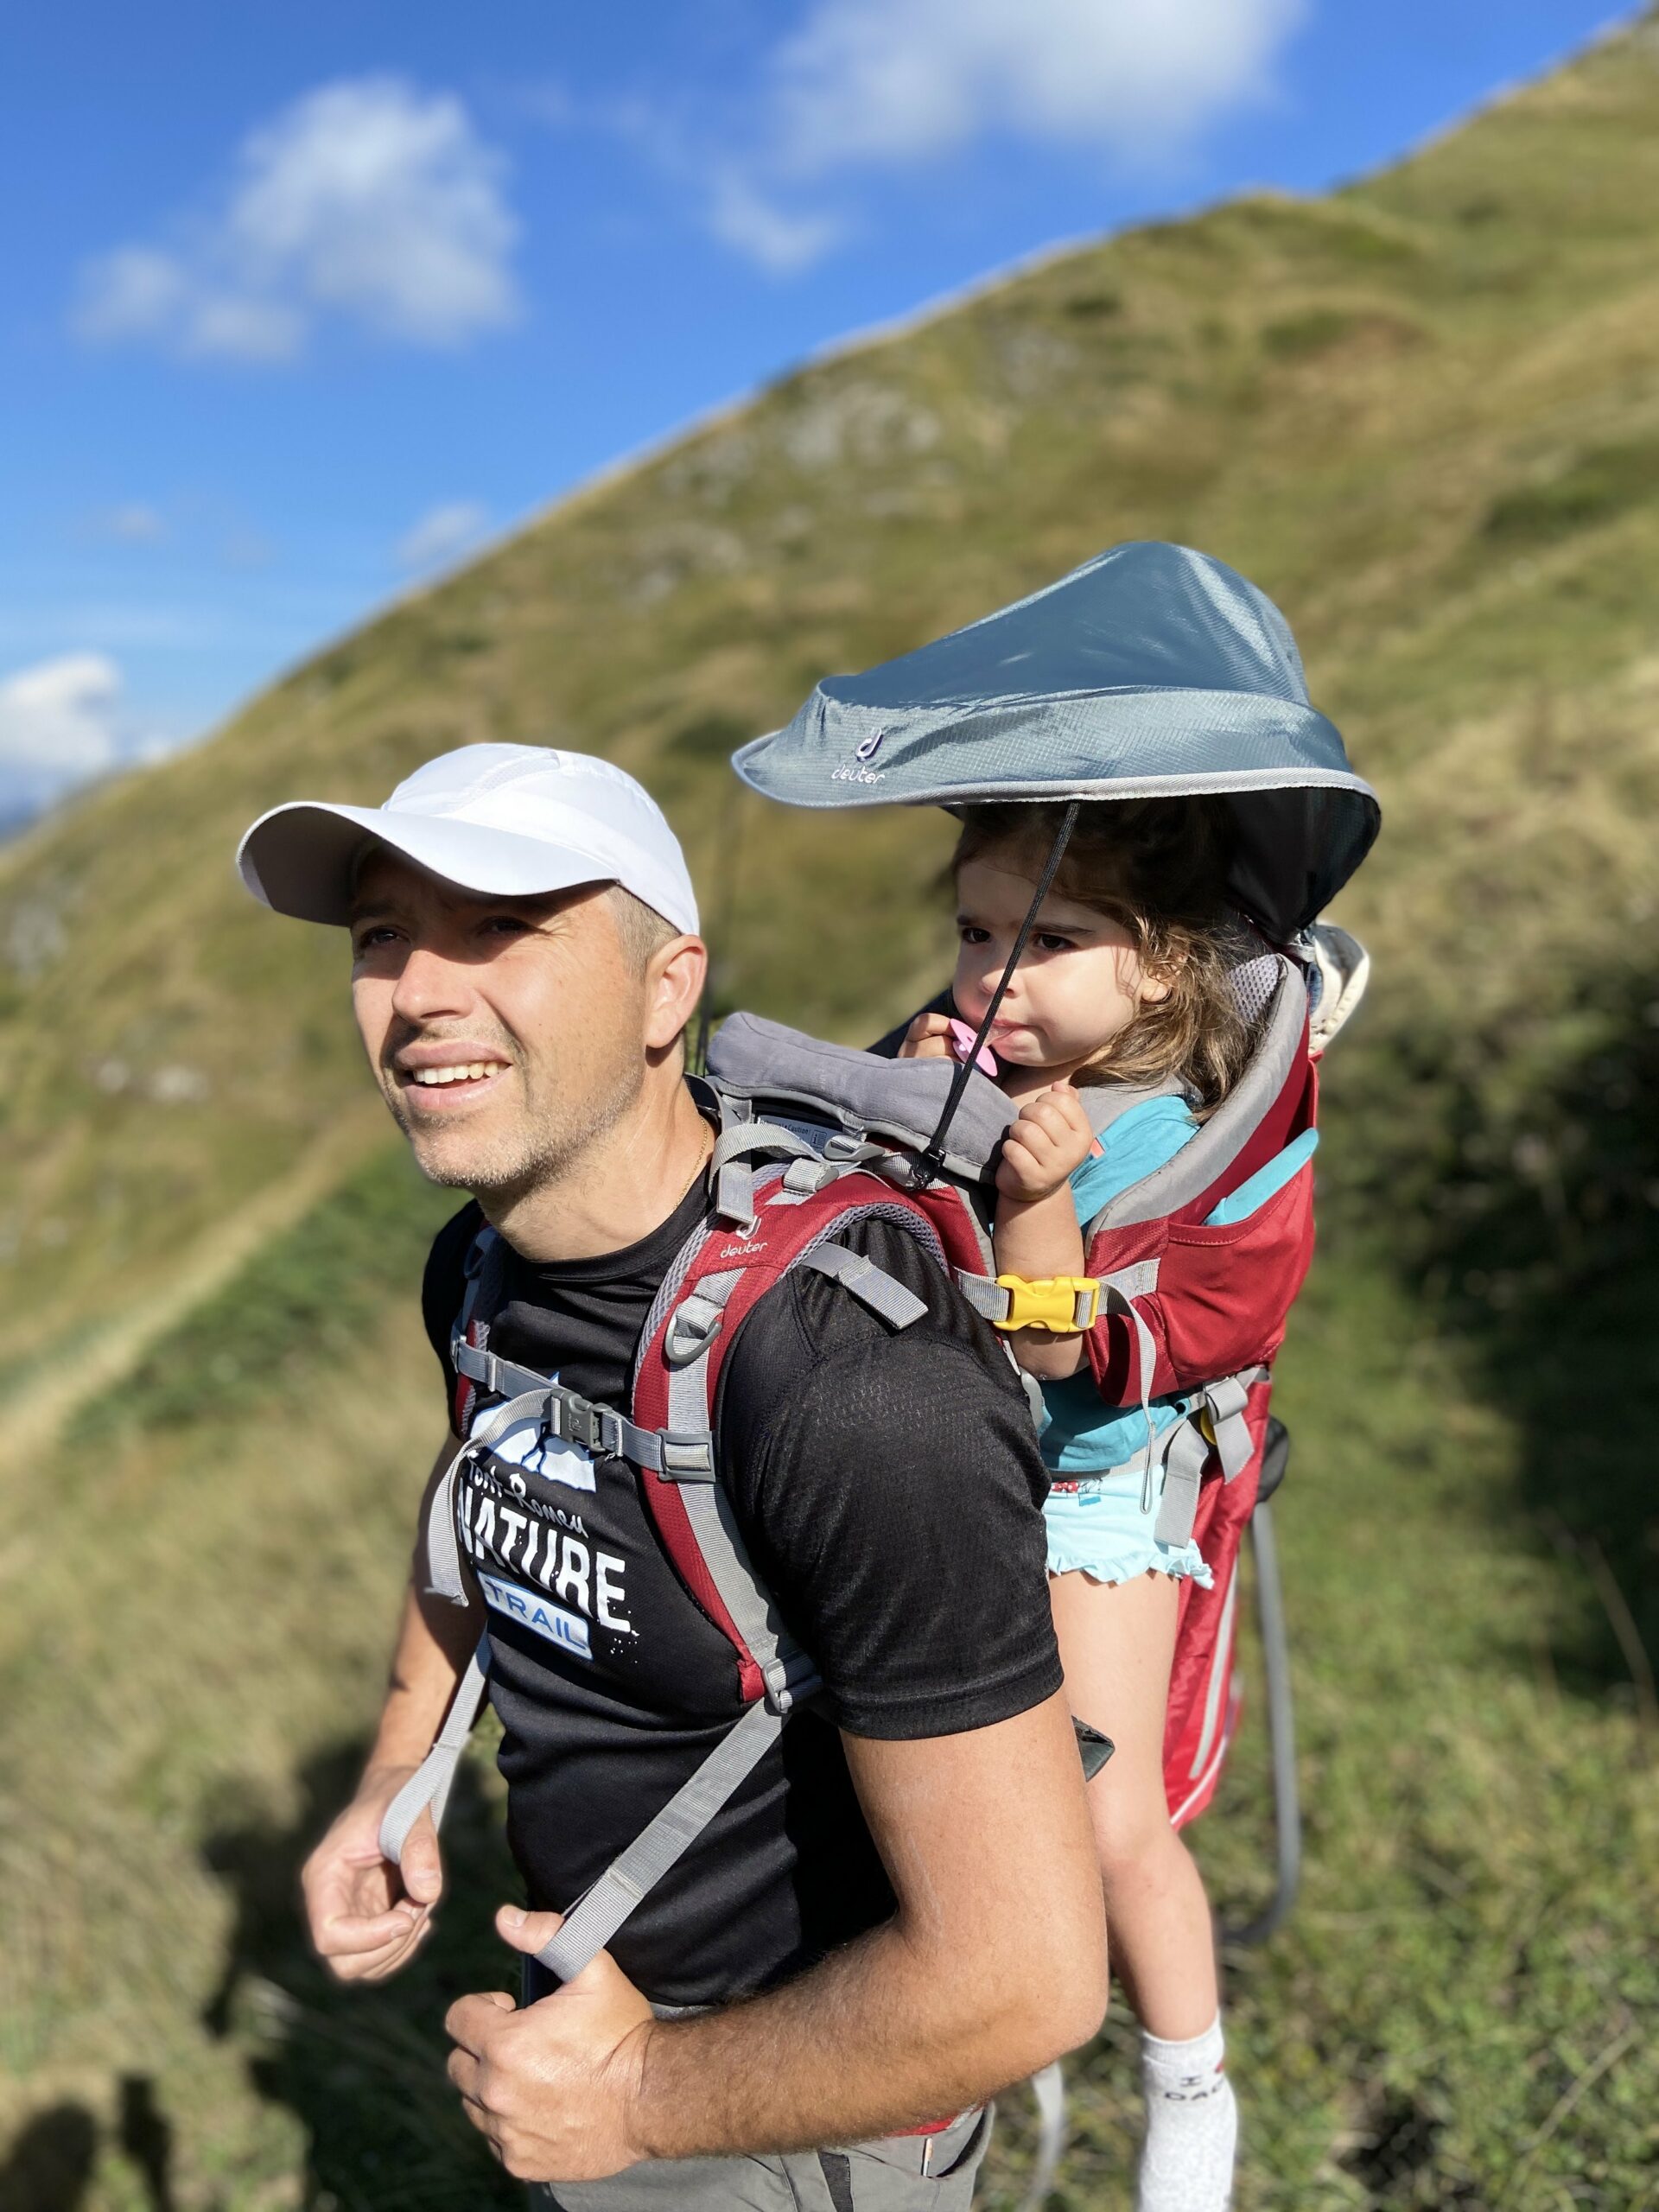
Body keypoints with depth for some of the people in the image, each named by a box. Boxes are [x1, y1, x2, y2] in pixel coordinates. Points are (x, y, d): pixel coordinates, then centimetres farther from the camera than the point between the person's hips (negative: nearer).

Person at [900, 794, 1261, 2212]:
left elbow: (1053, 1348, -24)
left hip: (1083, 1485, -4)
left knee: (1115, 1830, -4)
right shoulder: (946, 1050, -5)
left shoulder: (1154, 1133, -19)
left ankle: (1191, 2095, 25)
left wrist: (1034, 1191, -38)